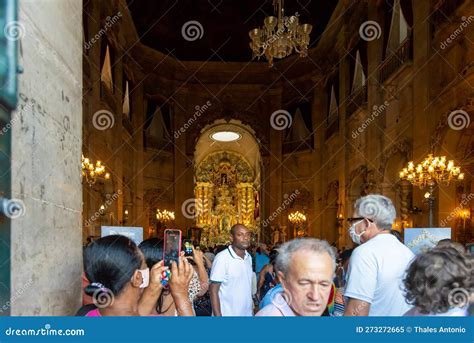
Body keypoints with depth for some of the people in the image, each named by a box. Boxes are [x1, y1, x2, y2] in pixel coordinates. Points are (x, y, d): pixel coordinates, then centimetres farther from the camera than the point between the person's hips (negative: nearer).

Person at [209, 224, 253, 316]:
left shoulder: (249, 257, 3)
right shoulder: (222, 258, -16)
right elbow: (213, 291, -14)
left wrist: (252, 308, 8)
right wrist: (218, 316, -17)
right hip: (227, 314, -6)